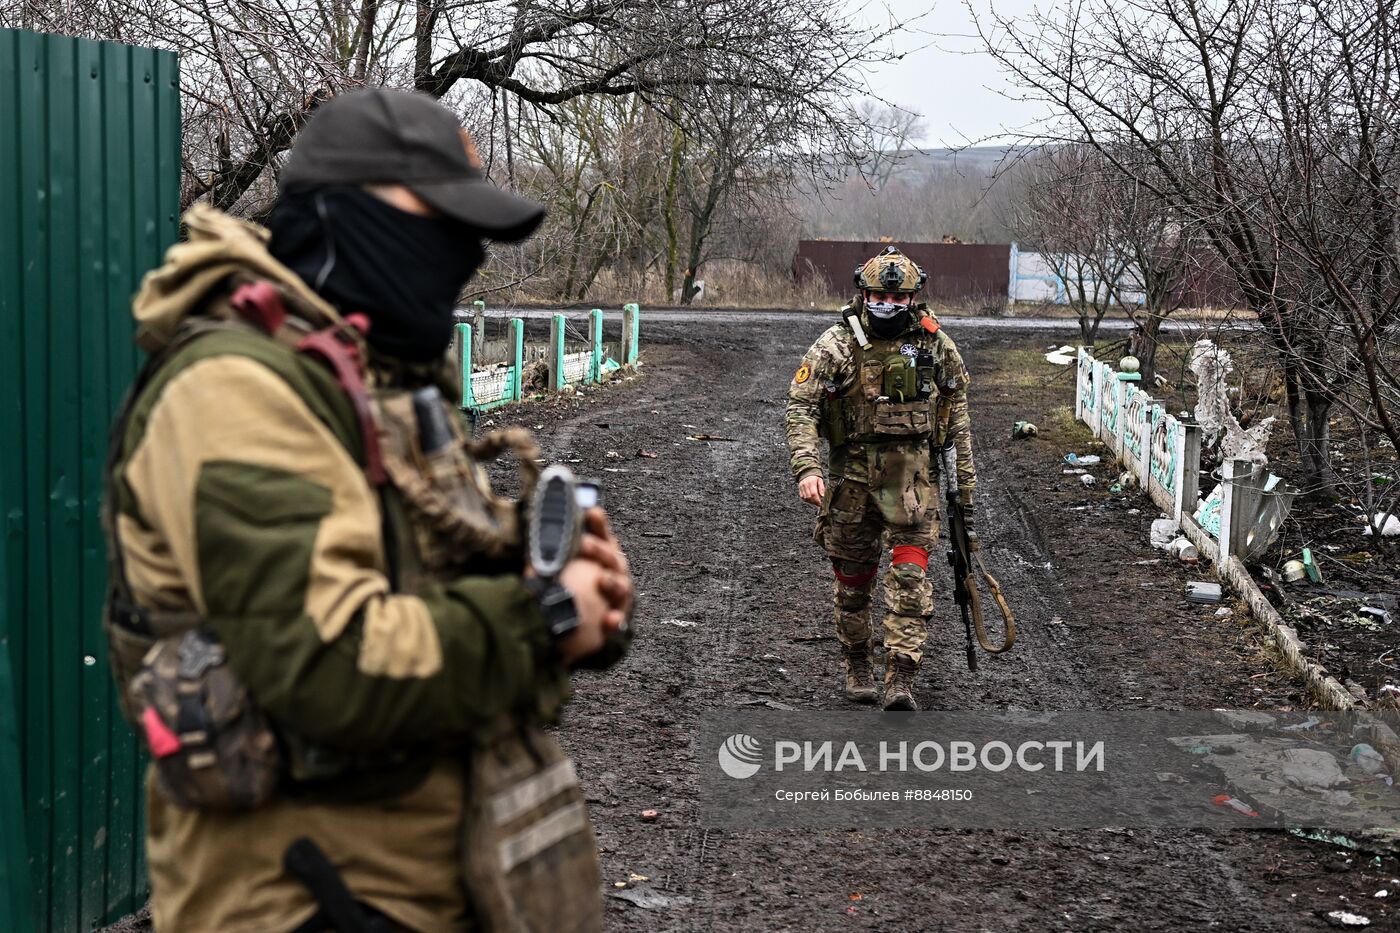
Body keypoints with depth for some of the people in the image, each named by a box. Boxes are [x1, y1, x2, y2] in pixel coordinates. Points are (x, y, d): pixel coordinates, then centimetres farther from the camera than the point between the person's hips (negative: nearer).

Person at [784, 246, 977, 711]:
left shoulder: (934, 342, 0)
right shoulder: (837, 344, -8)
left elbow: (956, 401, 13)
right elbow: (801, 406, -10)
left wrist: (965, 468, 12)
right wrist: (807, 468, -23)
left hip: (912, 470, 0)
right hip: (852, 471, 0)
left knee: (910, 575, -11)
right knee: (853, 578, 11)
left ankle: (901, 678, -11)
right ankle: (857, 665, 31)